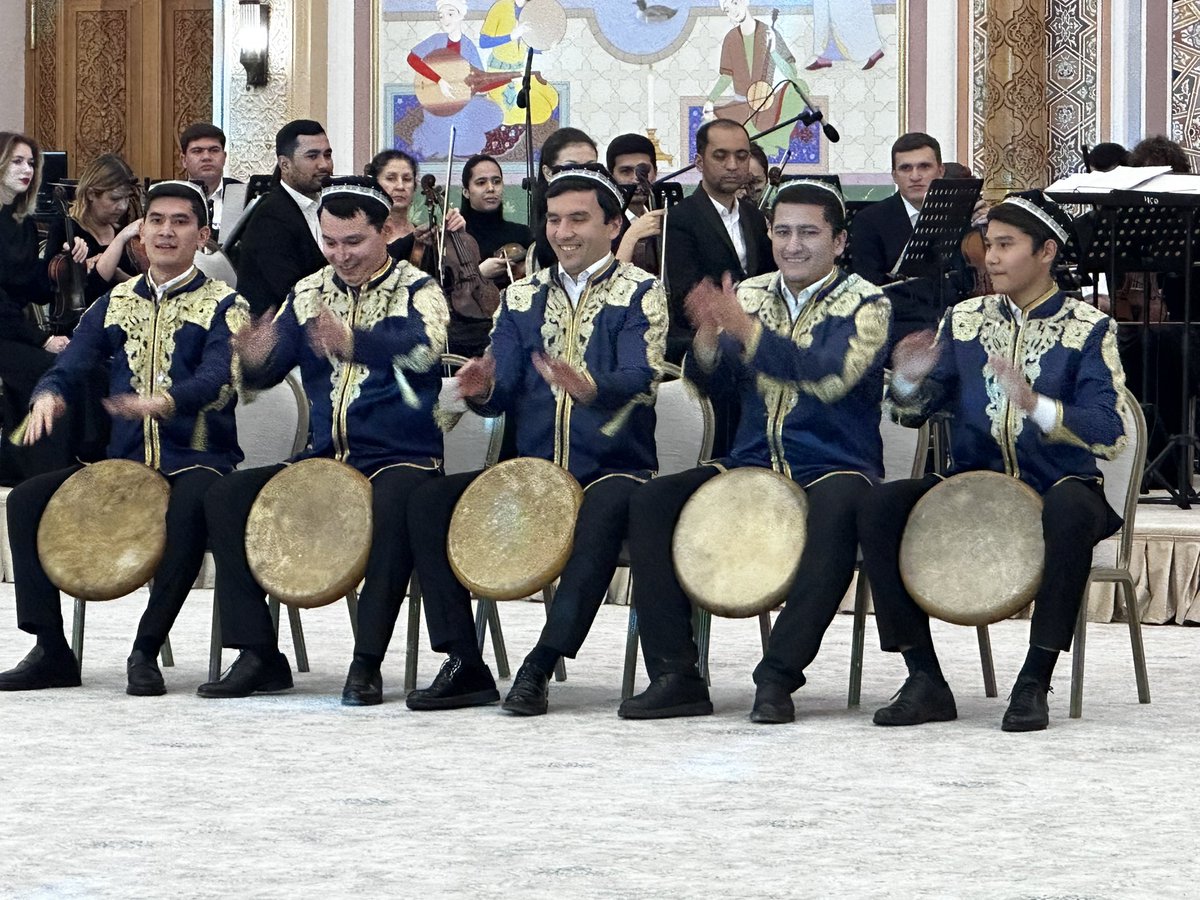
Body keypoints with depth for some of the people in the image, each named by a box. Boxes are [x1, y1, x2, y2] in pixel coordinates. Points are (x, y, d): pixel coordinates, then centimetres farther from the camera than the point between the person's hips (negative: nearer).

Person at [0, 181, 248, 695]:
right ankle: (50, 650, -10)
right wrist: (49, 396, -20)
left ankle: (146, 652, -29)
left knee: (190, 508, -39)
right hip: (122, 461, 5)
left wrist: (164, 403, -40)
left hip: (196, 463, -5)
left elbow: (217, 382, -18)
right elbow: (68, 369, 6)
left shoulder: (223, 307, 0)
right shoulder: (115, 304, 15)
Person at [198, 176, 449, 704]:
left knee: (393, 508, -38)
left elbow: (422, 346, -27)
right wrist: (254, 358, -23)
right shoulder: (309, 293, 12)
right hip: (324, 459, 5)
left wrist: (354, 344, -48)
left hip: (401, 458, -5)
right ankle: (258, 656, -9)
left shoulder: (416, 292, -3)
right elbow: (266, 373, 4)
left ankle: (367, 664, -29)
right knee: (227, 498, -13)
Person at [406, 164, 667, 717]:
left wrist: (589, 389, -39)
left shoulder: (641, 293, 1)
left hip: (612, 470, -5)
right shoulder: (522, 297, 15)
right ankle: (464, 666, -14)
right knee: (429, 502, -17)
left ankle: (538, 669, -36)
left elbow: (639, 381, -16)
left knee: (604, 512, -39)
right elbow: (503, 391, 6)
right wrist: (482, 388, -20)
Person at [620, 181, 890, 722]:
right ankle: (674, 675, -15)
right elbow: (711, 383, 2)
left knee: (835, 514, -38)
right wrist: (708, 336, -20)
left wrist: (746, 330, -28)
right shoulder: (750, 295, 12)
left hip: (834, 468, -4)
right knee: (651, 502, -17)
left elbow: (832, 377, -20)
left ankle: (778, 677, -32)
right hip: (751, 464, 5)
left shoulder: (864, 304, -1)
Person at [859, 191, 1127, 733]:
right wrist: (909, 381, -15)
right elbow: (918, 412, 9)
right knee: (881, 506, -22)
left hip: (1057, 487, -4)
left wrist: (1036, 405, -33)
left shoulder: (1087, 330, -3)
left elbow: (1109, 435, -16)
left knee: (1070, 511, -39)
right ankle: (925, 681, -17)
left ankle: (1034, 683, -28)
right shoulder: (965, 320, 10)